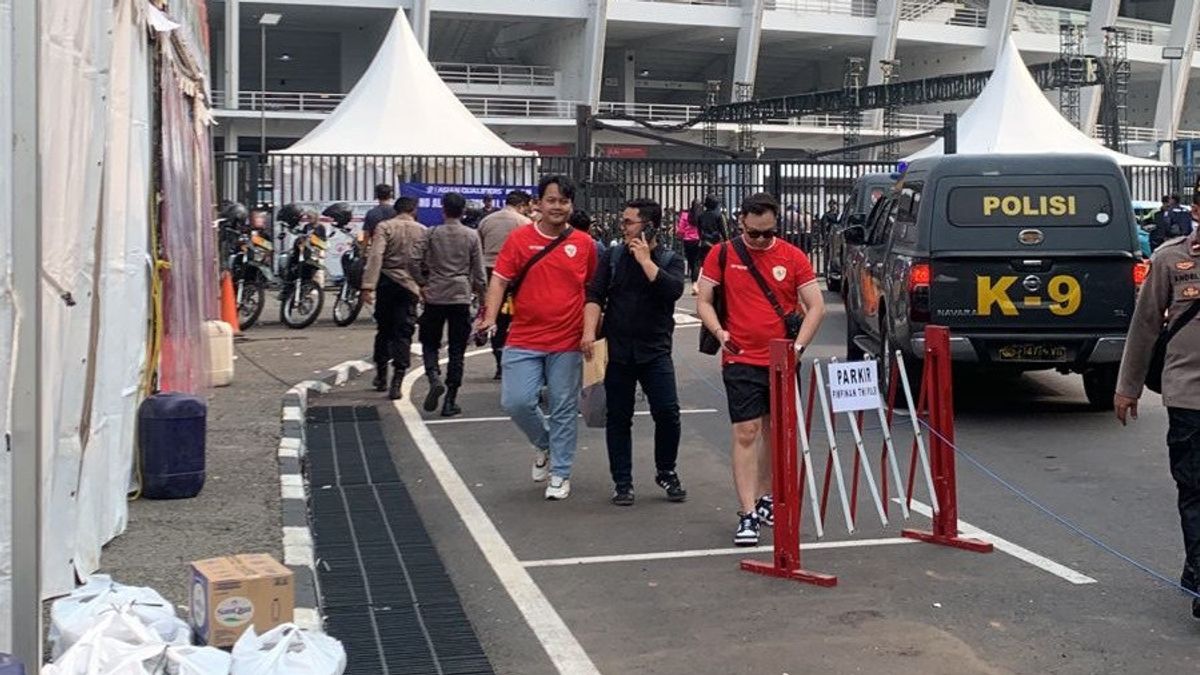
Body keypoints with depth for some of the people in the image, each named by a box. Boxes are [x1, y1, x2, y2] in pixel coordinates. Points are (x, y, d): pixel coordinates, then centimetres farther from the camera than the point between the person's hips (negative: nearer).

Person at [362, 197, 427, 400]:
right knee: (403, 334, 2)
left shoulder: (384, 227, -3)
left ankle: (381, 375, 26)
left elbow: (375, 257, -15)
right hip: (410, 287, 0)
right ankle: (396, 382, -7)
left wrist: (368, 286, -19)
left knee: (384, 330, 16)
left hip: (387, 283, 0)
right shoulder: (423, 232, 3)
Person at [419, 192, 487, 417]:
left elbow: (423, 266, 2)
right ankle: (450, 401, 5)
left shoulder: (433, 234, -2)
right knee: (457, 350, 5)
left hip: (435, 296, 0)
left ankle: (434, 378, -14)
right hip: (461, 297, 0)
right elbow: (479, 271, 1)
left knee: (430, 343, 14)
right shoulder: (472, 236, -1)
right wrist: (484, 295, 11)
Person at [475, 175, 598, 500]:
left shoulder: (584, 243, 3)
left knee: (564, 409, 6)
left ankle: (560, 474, 20)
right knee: (516, 401, -9)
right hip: (524, 340, 0)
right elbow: (499, 279, -2)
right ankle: (543, 444, 22)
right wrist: (490, 316, -16)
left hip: (567, 343, 1)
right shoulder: (519, 238, -1)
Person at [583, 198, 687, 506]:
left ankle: (666, 472, 14)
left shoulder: (670, 259, 2)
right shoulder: (612, 256, 7)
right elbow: (595, 295, -2)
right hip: (617, 350, 1)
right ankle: (622, 482, 16)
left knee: (668, 412, -8)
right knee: (618, 418, 5)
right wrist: (589, 331, -16)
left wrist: (645, 259, -14)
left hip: (655, 350, -1)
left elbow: (673, 290, -18)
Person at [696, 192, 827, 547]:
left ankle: (764, 498, 31)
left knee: (774, 431, 14)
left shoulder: (793, 257, 0)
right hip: (741, 360, -2)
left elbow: (816, 307, 1)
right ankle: (747, 515, -7)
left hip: (782, 361, 2)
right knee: (746, 433, -7)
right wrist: (720, 332, -14)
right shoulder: (722, 255, -1)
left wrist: (798, 346, -10)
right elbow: (703, 301, 2)